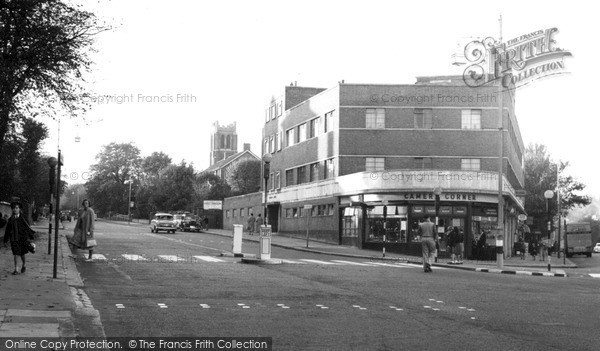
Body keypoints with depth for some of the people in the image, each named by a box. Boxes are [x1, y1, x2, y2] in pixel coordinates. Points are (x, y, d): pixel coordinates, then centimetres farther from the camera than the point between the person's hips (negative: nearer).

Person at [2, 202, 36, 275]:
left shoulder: (23, 218, -1)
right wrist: (5, 241, 8)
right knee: (15, 254, -4)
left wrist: (31, 237, 1)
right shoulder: (10, 219, 3)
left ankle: (23, 266, 36)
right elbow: (7, 230, 8)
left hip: (22, 238, 0)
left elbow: (28, 228, 2)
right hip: (14, 239, 1)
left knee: (22, 254, 10)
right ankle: (16, 270, 2)